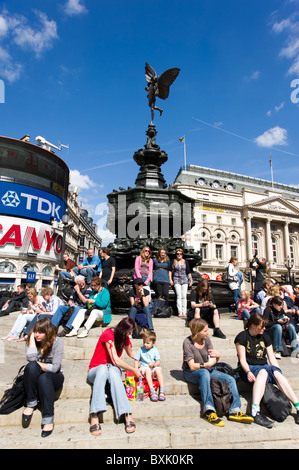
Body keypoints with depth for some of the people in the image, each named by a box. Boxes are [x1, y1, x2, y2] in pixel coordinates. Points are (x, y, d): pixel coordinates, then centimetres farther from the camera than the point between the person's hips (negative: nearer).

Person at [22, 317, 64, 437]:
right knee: (31, 366, -31)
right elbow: (31, 358, -22)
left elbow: (55, 367, -17)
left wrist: (38, 364, -12)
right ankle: (30, 404, -19)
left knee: (44, 377, -37)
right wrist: (32, 338, -18)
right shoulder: (31, 341, -2)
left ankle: (48, 420, -30)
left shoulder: (57, 342, -11)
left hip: (53, 378, -2)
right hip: (34, 378, 2)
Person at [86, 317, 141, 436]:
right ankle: (94, 416, -47)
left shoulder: (124, 336, 5)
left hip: (113, 369, 4)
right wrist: (133, 370, -15)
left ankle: (127, 416, -47)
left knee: (113, 371, -34)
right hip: (95, 370, -3)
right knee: (103, 369, -39)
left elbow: (131, 353, 23)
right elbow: (115, 360, -22)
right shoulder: (108, 334, -18)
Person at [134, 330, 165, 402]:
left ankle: (162, 391, -31)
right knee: (147, 370, -34)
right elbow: (136, 361, 5)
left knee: (158, 369, -31)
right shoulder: (141, 350, 2)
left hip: (153, 368, 1)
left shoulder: (155, 350, 2)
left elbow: (158, 362, 1)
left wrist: (154, 364, -21)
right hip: (144, 368, 0)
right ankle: (152, 391, -37)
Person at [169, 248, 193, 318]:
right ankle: (180, 312, -11)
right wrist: (170, 280, 2)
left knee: (184, 296, -5)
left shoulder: (185, 262, 13)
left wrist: (191, 280, 11)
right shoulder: (173, 261, 8)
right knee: (179, 296, -11)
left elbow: (189, 272, 16)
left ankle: (184, 312, -5)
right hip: (176, 280, -2)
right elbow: (170, 271, 10)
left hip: (184, 280, 2)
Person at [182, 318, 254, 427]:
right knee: (204, 373, -40)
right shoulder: (187, 342, -17)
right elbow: (192, 366, -20)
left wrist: (217, 356, -22)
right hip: (190, 373, -6)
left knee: (230, 379, -12)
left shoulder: (206, 339, -2)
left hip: (206, 370, 6)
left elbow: (212, 361, -1)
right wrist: (207, 364, -28)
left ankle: (234, 411, -13)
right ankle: (209, 411, -41)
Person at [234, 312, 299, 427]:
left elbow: (272, 358, 8)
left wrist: (280, 374, -6)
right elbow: (242, 359, -8)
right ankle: (256, 412, -48)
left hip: (265, 367, 4)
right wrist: (248, 372, -28)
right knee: (263, 371, -36)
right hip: (248, 369, -4)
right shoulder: (242, 337, -3)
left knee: (276, 372, -30)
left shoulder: (265, 336, 12)